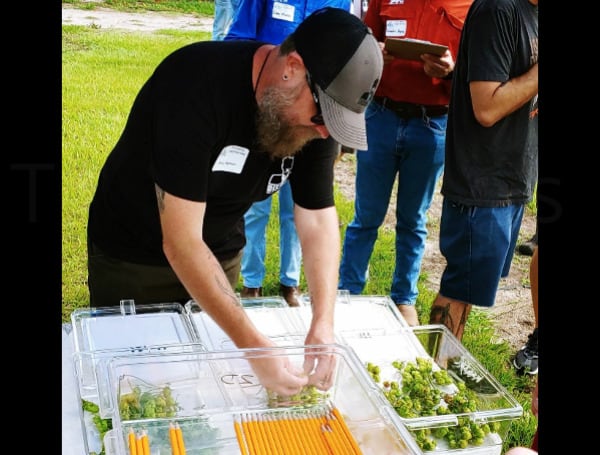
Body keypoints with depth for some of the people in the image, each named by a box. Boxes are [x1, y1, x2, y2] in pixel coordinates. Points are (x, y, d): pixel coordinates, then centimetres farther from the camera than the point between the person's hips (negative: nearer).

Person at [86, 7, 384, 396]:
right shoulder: (197, 86, -34)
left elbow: (319, 219, -11)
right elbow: (181, 243, -35)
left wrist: (323, 324, -24)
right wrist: (254, 345, -38)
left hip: (221, 255, 5)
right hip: (132, 258, -4)